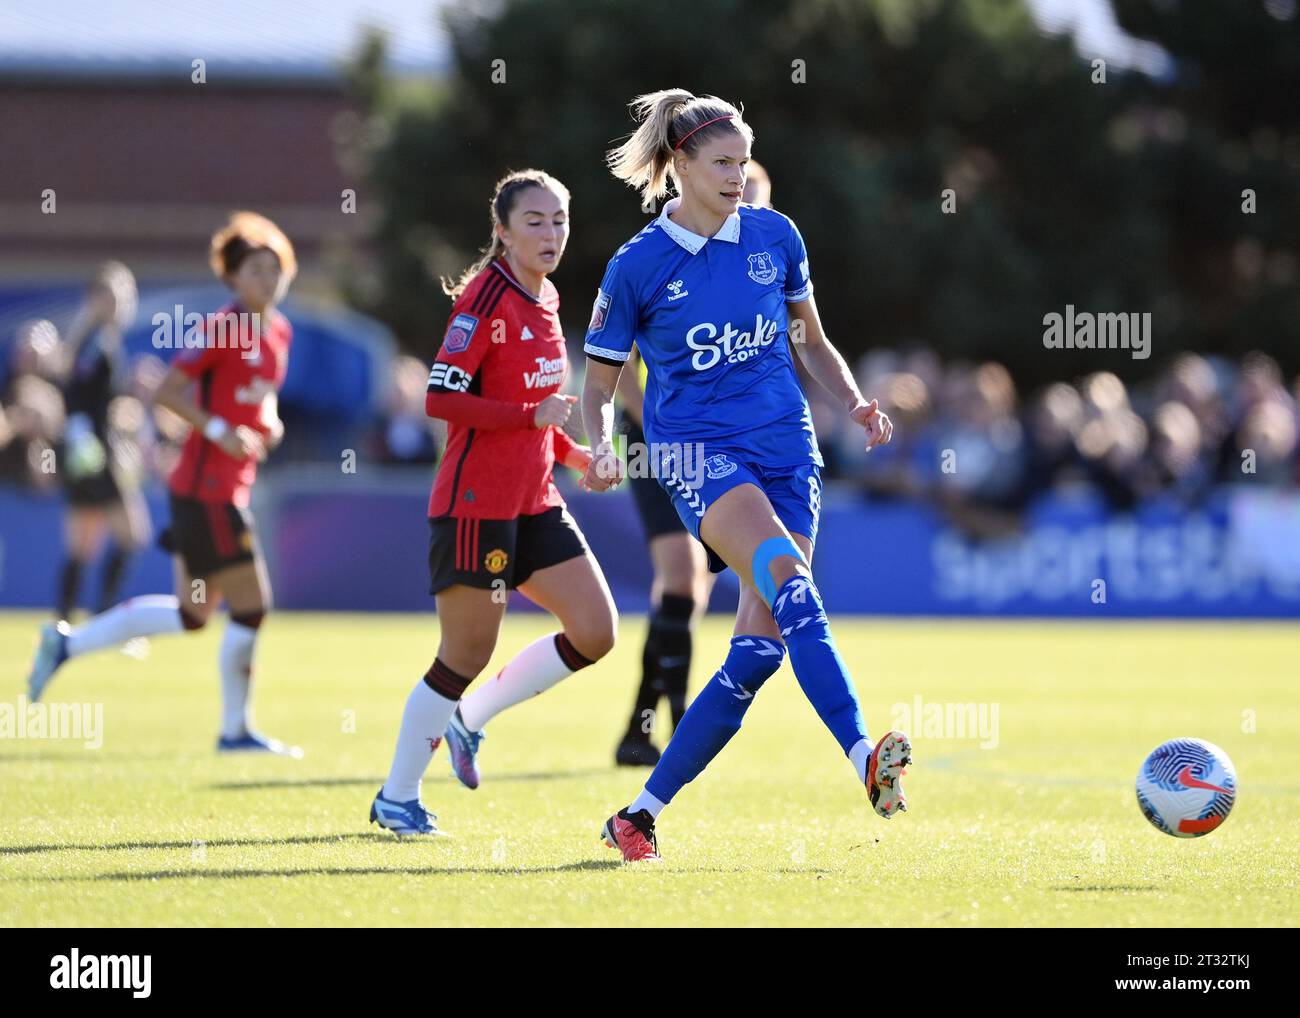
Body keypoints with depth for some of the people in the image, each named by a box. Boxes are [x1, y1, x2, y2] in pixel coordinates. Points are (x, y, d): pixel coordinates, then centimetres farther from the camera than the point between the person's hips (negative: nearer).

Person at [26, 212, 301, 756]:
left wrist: (269, 424, 7)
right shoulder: (222, 328, -14)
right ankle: (235, 730, 6)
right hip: (206, 486, -9)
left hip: (230, 488, 9)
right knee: (251, 604, -7)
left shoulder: (279, 332, 12)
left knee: (191, 614, 14)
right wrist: (220, 430, -23)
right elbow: (167, 391, -16)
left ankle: (66, 643, 24)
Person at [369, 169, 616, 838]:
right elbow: (440, 398, -20)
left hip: (535, 503, 8)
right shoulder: (486, 297, -14)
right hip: (476, 502, -8)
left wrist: (571, 452, 11)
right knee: (467, 655, -3)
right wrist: (533, 415, -24)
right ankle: (396, 797, 13)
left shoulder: (545, 300, 12)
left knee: (594, 632, -1)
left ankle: (467, 720, 17)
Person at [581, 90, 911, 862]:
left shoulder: (775, 236, 6)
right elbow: (601, 383, 6)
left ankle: (644, 813, 6)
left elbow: (811, 340, 20)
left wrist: (856, 403, 3)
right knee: (792, 588, -30)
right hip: (698, 449, -4)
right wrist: (602, 448, -13)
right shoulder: (637, 266, -3)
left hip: (786, 447, 4)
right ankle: (866, 761, -43)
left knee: (760, 648, -4)